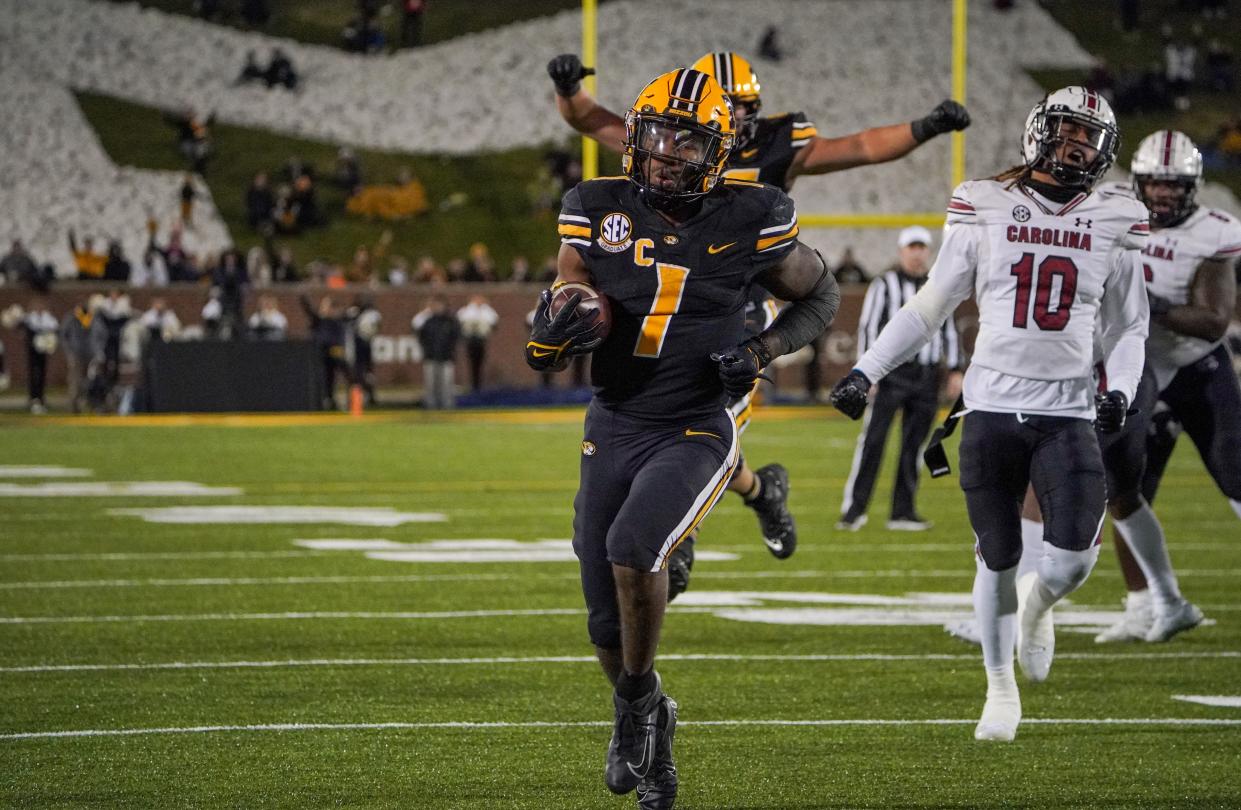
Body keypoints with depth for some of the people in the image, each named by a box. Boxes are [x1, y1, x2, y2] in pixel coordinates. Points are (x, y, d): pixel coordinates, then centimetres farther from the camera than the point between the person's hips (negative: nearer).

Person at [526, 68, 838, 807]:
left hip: (695, 434, -4)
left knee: (633, 547, -30)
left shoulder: (749, 222, -7)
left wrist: (762, 351, -9)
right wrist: (558, 322, -25)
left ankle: (637, 694, -5)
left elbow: (821, 297, 9)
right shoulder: (600, 212, -1)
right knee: (608, 627, 7)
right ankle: (651, 724, 38)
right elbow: (548, 355, -1)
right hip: (612, 432, 4)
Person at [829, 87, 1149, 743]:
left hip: (1068, 413, 0)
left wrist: (1120, 389, -4)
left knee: (1073, 558, -14)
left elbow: (1127, 329, 16)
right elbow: (930, 307, 9)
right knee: (997, 559, 3)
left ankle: (1037, 604, 23)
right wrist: (866, 371, 3)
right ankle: (1001, 689, 21)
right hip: (992, 409, 0)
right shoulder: (986, 211, 4)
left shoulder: (1113, 225, 7)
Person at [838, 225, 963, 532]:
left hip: (926, 376, 4)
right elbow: (868, 328, -2)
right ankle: (853, 509, -9)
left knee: (914, 444, 6)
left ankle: (903, 512, 12)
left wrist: (955, 370, 12)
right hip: (891, 372, -4)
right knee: (873, 440, -9)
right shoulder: (885, 285, 1)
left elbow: (949, 330, 18)